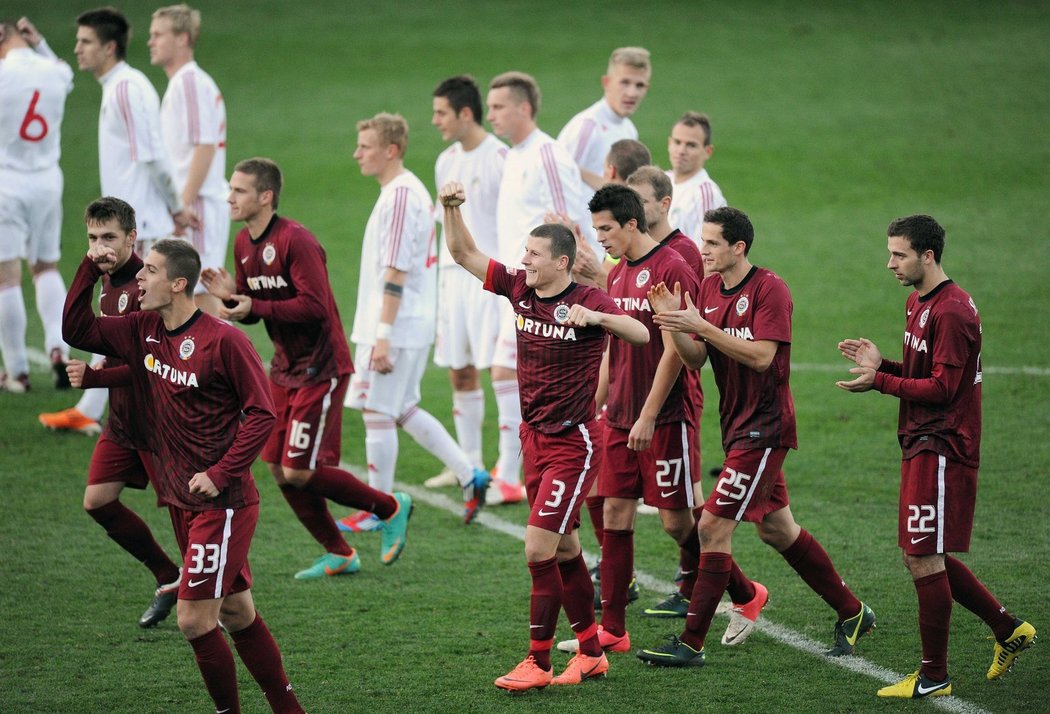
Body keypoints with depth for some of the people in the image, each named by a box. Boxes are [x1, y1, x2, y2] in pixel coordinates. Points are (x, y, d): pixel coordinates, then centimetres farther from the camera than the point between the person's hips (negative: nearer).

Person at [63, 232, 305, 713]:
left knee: (195, 620, -9)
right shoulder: (143, 332, 6)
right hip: (181, 501, 7)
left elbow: (262, 413, -13)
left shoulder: (223, 340, -15)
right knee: (236, 614, 13)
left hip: (222, 502, -7)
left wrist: (220, 475, -18)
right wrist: (89, 271, 3)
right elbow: (77, 331, 15)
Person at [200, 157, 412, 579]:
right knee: (278, 469, 7)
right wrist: (229, 294, -8)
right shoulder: (243, 244, 7)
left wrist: (255, 306, -24)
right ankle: (338, 555, 20)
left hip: (320, 368, -9)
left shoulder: (295, 241, -20)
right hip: (285, 368, 9)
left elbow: (315, 306, -25)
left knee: (299, 472, -10)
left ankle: (391, 509, 10)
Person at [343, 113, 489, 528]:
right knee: (403, 410, 16)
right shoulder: (412, 191, 14)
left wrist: (383, 337, -23)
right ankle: (469, 476, 16)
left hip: (397, 327, -10)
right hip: (416, 323, 10)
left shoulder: (399, 196, -18)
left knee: (378, 413, -2)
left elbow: (395, 274, -22)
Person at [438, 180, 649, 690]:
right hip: (533, 438, 7)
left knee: (539, 549, -11)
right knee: (564, 550, 13)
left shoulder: (588, 301, -16)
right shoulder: (520, 289, 2)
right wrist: (451, 209, -8)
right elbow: (464, 254, 7)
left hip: (573, 443, -7)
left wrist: (594, 317, -45)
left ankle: (537, 663, -3)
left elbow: (641, 334, -31)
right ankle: (591, 653, 23)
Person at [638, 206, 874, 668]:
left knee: (714, 526, -12)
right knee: (776, 530, 16)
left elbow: (761, 356, -23)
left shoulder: (769, 289, -14)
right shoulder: (708, 288, 9)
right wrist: (673, 323, -12)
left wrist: (701, 326, -27)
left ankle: (691, 644, -8)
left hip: (764, 426, -9)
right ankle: (852, 614, 29)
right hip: (737, 424, 9)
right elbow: (695, 360, 6)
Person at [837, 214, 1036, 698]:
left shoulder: (952, 312, -17)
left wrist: (880, 382, -18)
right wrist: (880, 364, 5)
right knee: (923, 557, 13)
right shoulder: (918, 303, 15)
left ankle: (934, 677, 2)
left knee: (924, 559, -6)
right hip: (922, 445, 10)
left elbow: (942, 388, -19)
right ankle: (1008, 629, 24)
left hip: (942, 449, -10)